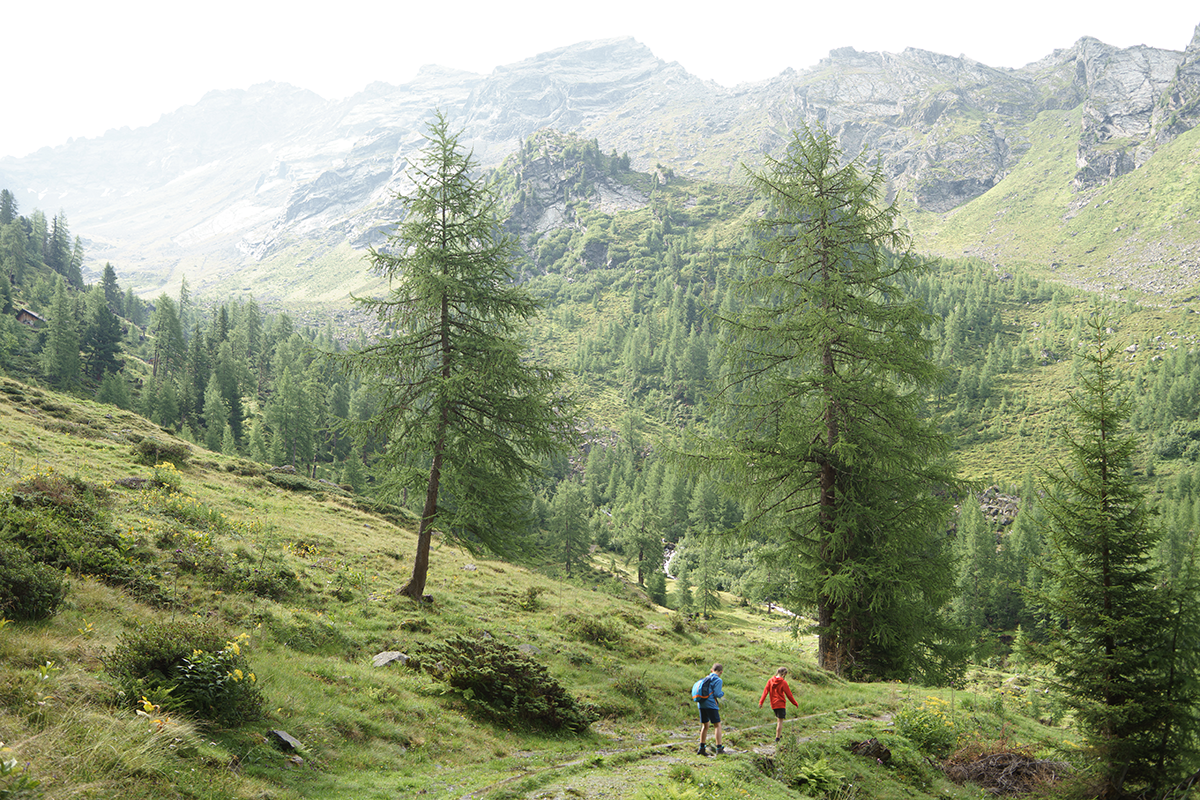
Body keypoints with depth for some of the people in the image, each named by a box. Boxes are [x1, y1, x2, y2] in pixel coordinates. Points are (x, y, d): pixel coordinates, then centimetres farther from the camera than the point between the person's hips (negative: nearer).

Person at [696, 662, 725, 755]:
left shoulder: (705, 679, 17)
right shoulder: (717, 680, -6)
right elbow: (717, 694, -13)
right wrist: (722, 693, 6)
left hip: (701, 704, 7)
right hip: (711, 704, -7)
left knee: (705, 725, 16)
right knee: (717, 725, -1)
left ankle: (701, 748, 15)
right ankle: (719, 748, -7)